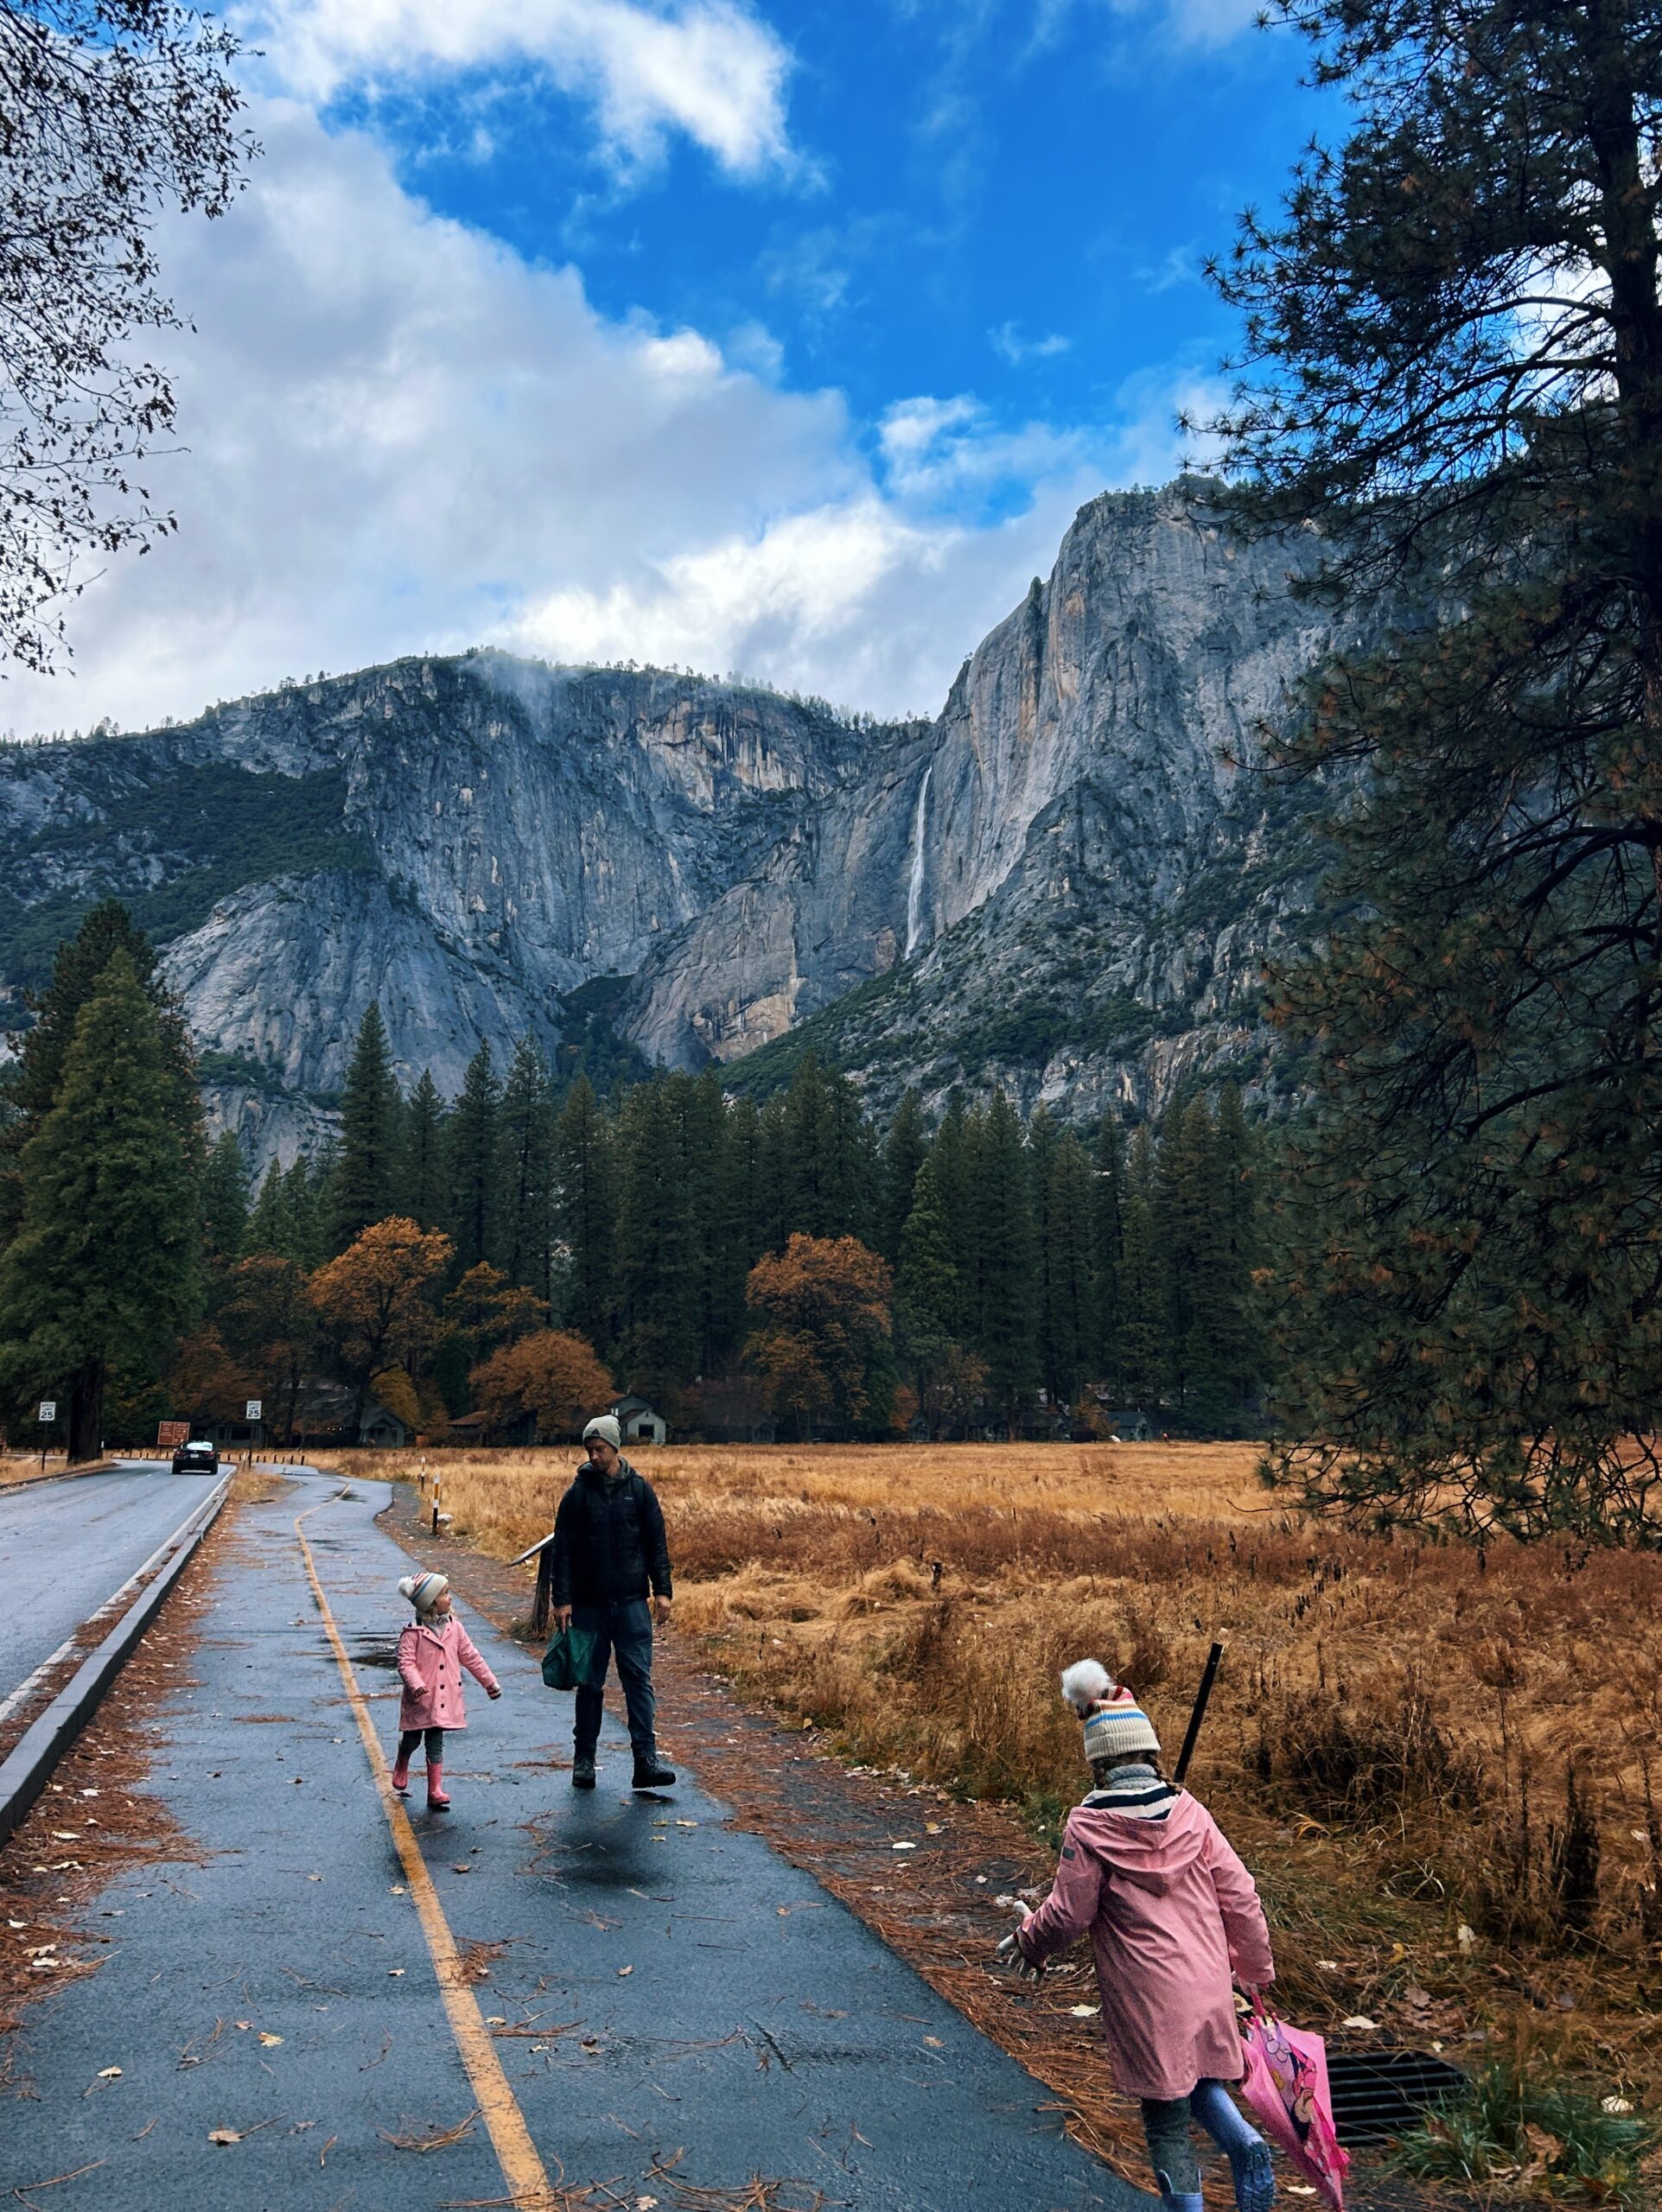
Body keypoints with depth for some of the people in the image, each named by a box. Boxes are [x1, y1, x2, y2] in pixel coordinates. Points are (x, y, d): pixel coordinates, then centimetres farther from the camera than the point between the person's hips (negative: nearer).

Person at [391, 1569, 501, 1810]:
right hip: (419, 1700, -3)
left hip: (444, 1699, 3)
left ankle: (435, 1792, 7)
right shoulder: (413, 1633, -14)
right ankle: (400, 1774, 44)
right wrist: (415, 1684, -34)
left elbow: (471, 1656, 8)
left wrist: (489, 1681, 11)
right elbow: (406, 1662, -18)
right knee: (411, 1740, 16)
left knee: (435, 1745, 5)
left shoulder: (454, 1628, 1)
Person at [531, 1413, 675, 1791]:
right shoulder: (578, 1493, 0)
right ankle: (584, 1760, 18)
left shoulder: (639, 1489, 3)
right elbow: (562, 1549, 0)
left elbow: (657, 1543, 6)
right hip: (589, 1605, 0)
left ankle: (646, 1759, -7)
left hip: (632, 1603, 0)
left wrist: (662, 1590, -1)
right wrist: (561, 1599, -7)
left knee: (638, 1679, -6)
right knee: (590, 1684, 8)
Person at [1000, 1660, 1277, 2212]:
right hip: (1206, 1983, 4)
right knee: (1199, 2081, 25)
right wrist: (1256, 1966, 16)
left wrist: (1027, 1943, 13)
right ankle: (1246, 2144, 1)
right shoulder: (1189, 1812, -3)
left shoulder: (1089, 1826, -13)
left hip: (1146, 1995, -4)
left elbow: (1068, 1913, -8)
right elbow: (1239, 1895, 1)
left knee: (1167, 2118, 10)